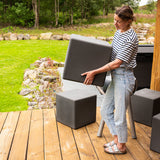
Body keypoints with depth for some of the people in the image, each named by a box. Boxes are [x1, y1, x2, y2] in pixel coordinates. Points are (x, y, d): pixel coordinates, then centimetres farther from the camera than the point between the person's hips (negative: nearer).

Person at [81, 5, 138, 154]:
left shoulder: (130, 38, -20)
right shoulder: (118, 32, 9)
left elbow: (117, 63, -22)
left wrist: (94, 72, -21)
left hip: (124, 78, -9)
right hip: (116, 77, 9)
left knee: (119, 115, 3)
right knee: (105, 110, 14)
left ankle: (121, 146, 24)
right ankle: (116, 139, 30)